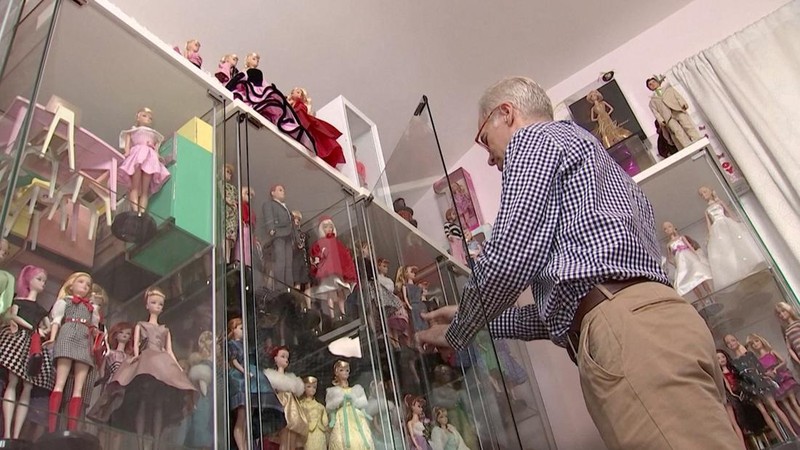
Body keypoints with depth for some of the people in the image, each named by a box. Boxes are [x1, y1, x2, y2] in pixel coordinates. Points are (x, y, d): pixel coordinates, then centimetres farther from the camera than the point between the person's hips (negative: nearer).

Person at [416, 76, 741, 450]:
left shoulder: (534, 138, 9)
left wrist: (457, 332, 10)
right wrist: (480, 320, 33)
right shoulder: (597, 162, 36)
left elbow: (510, 257, -7)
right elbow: (565, 304, 30)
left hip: (626, 329, -10)